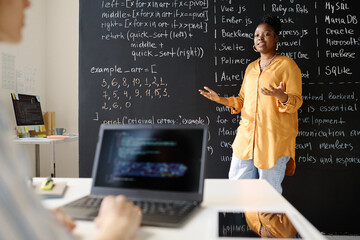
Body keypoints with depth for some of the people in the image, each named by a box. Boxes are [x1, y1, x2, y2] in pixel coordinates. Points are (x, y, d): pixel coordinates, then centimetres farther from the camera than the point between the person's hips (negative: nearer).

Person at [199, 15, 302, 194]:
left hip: (275, 139, -6)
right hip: (247, 136, 6)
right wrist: (221, 100, 4)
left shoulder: (287, 65, 0)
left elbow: (296, 100, -6)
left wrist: (281, 96, -28)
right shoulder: (251, 68, 18)